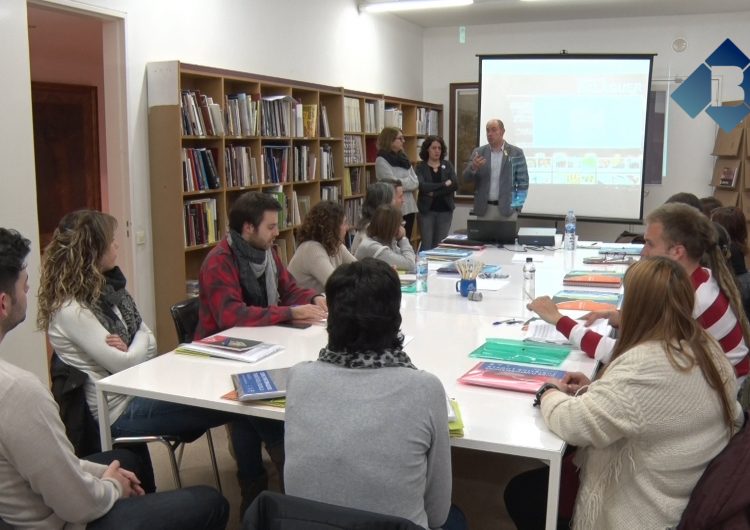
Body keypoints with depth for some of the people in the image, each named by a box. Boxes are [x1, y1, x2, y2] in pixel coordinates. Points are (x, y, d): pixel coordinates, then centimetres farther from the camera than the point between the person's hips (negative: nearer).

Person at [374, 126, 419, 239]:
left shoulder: (403, 158, 12)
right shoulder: (381, 160, -8)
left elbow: (415, 182, 7)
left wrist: (403, 183, -11)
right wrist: (408, 182, 0)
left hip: (409, 207, 6)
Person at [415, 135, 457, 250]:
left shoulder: (447, 165, 7)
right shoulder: (420, 167, 0)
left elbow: (455, 185, -6)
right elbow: (422, 186, -17)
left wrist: (434, 192, -14)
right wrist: (444, 184, -14)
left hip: (445, 210, 2)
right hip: (427, 210, -2)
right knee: (427, 245, -2)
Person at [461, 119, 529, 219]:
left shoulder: (516, 153, 1)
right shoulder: (479, 152, 7)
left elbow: (523, 182, 2)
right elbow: (466, 178, 3)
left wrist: (517, 206, -5)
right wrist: (473, 167, -18)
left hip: (507, 208, -2)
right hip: (484, 209, 2)